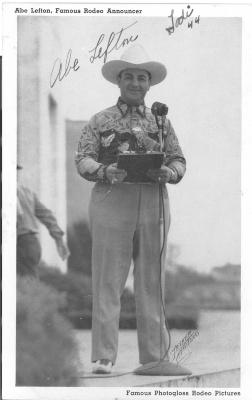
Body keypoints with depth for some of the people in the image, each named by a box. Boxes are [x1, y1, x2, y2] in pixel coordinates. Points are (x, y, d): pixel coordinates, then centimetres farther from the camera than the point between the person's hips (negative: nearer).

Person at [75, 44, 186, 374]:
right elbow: (83, 159, 2)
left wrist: (169, 172, -10)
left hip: (153, 201, 2)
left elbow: (179, 160, 13)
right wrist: (105, 171, -17)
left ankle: (154, 355, 10)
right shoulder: (101, 121, 10)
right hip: (111, 199, -2)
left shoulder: (161, 121, 16)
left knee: (152, 279, 4)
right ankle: (104, 356, -2)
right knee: (108, 281, -4)